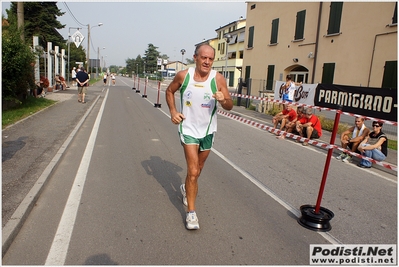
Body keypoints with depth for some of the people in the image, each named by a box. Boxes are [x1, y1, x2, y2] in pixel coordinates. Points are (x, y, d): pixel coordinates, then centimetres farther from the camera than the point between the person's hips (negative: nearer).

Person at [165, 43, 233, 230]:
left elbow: (229, 106, -8)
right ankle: (191, 212, 2)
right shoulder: (183, 76, -11)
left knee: (198, 169, 20)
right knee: (193, 171, -11)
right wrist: (173, 111, -7)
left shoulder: (218, 79, -12)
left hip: (207, 131, 3)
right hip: (188, 129, -2)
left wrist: (224, 99, -31)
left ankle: (186, 189, 50)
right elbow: (169, 91, 7)